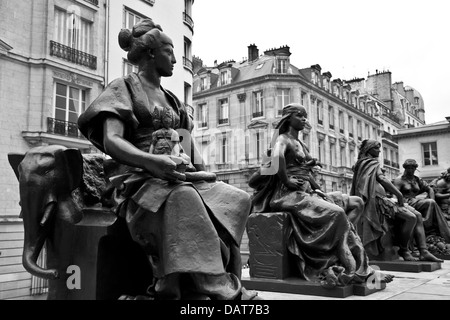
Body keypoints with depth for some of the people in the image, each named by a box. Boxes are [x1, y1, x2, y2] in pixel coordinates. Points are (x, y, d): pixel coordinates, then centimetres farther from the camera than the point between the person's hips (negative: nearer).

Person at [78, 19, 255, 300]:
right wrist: (152, 161, -28)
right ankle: (220, 290, -34)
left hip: (182, 178, 6)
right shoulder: (124, 88, 6)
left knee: (237, 200, -19)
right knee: (183, 198, -39)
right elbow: (111, 141, -10)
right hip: (141, 179, -6)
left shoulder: (172, 99, 25)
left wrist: (199, 167, -2)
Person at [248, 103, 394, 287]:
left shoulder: (301, 145, 23)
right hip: (289, 194, -8)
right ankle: (352, 270, -17)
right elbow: (277, 158, -28)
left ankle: (359, 267, -13)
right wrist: (286, 181, -21)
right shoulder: (282, 139, -4)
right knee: (335, 214, -23)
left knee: (340, 215, -11)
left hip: (305, 192, 8)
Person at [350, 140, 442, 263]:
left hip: (382, 199, 10)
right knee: (411, 218, -24)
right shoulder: (372, 163, -1)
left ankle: (424, 252, -8)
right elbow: (382, 179, -17)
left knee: (418, 215, 1)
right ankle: (404, 250, -9)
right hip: (376, 201, -10)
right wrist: (399, 194, -13)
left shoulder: (362, 164, 25)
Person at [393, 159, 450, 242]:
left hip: (416, 201, 6)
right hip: (407, 204, -6)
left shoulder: (417, 179, 20)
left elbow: (430, 189, 20)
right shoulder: (399, 180, -1)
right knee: (431, 202, -25)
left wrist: (432, 201, 1)